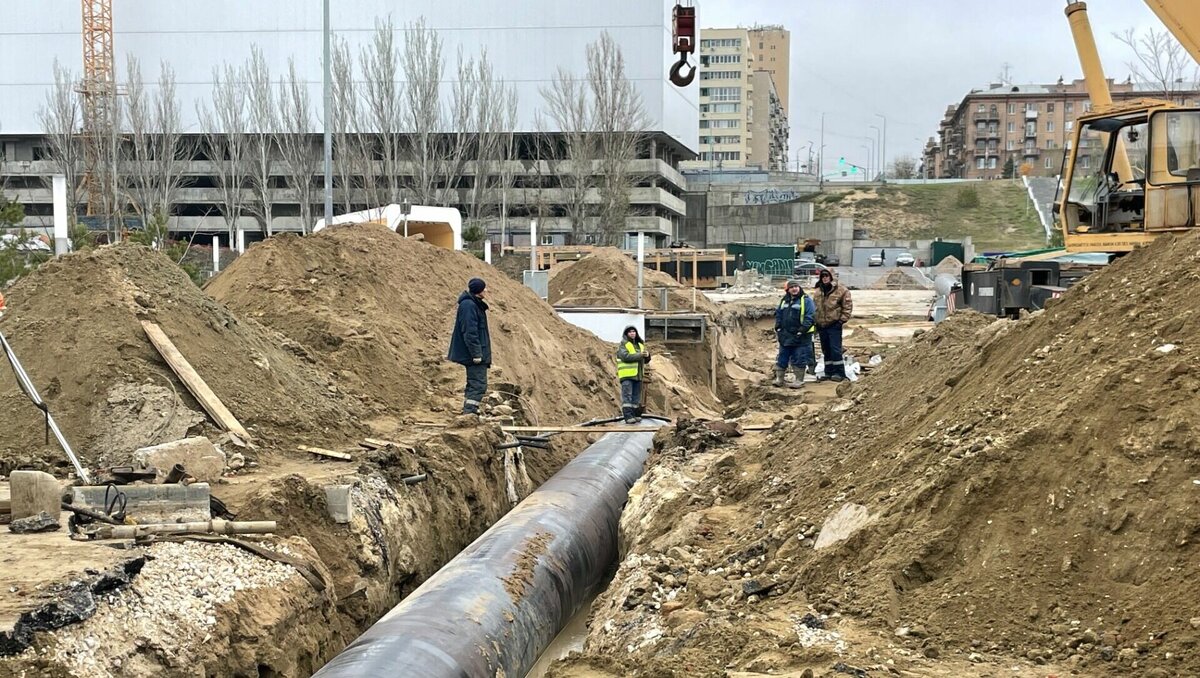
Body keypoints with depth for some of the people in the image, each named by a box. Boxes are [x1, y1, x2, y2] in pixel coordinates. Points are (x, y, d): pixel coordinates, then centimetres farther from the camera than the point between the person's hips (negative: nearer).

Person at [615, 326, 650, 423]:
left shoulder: (640, 345, 18)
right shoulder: (623, 345, -3)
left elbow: (645, 360, 17)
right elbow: (626, 357, -20)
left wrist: (647, 355, -6)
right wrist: (640, 355, -22)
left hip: (637, 375, 7)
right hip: (627, 375, -7)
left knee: (636, 396, 8)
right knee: (627, 395, -11)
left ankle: (635, 415, 13)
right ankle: (628, 416, -15)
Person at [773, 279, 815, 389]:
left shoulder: (806, 300, -7)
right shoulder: (784, 301, 12)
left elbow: (809, 317, -12)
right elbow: (778, 314, 19)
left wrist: (802, 330, -18)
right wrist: (778, 328, 6)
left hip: (800, 337, -6)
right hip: (785, 336, 6)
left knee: (799, 359, -2)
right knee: (782, 358, 10)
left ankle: (799, 381, 6)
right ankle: (779, 379, 19)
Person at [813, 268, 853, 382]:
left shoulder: (841, 291, -6)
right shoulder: (817, 292, 12)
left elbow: (847, 306, -6)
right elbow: (814, 307, 20)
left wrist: (842, 320, -11)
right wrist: (815, 322, 13)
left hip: (834, 325, -6)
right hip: (821, 325, 6)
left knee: (835, 349, -9)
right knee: (826, 350, 11)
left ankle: (839, 372, -4)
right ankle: (829, 372, 17)